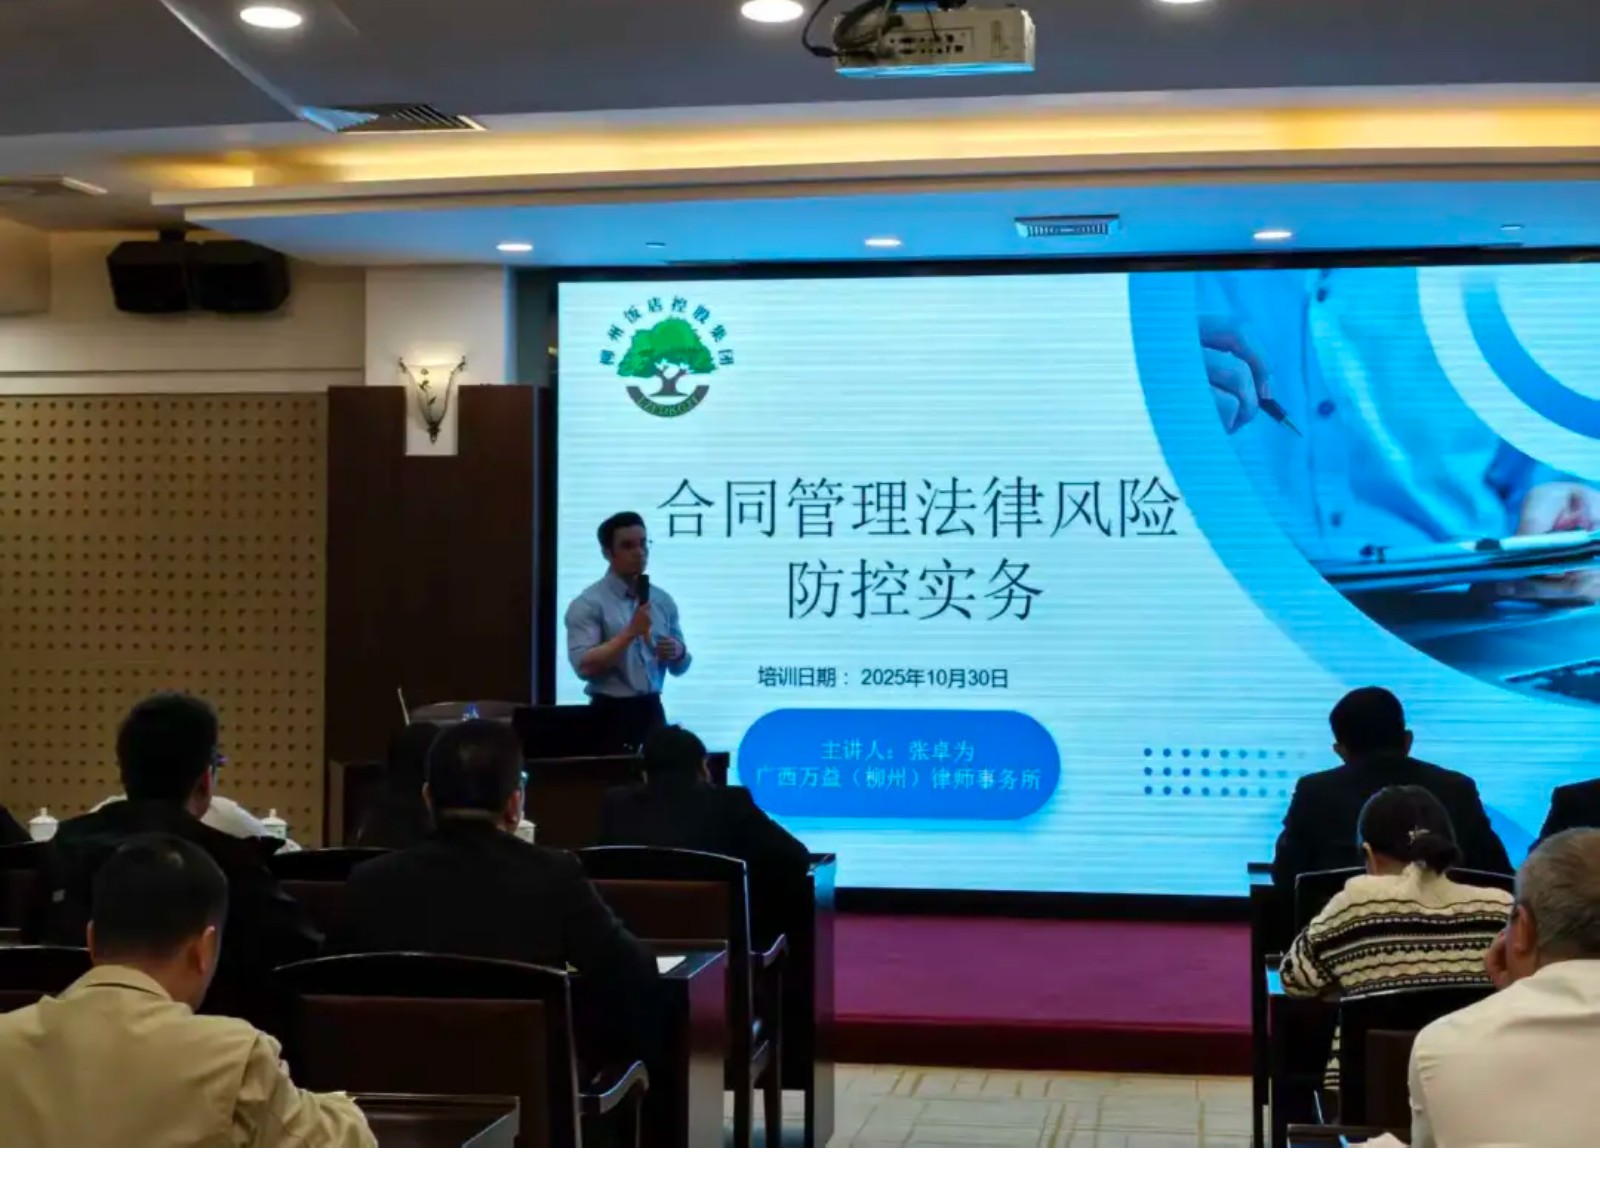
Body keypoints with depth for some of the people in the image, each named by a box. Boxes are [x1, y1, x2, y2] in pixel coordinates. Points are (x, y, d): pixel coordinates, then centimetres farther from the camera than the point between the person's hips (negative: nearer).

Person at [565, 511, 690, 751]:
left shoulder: (663, 601, 10)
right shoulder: (589, 603, -7)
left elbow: (679, 667, 16)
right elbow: (583, 665, -19)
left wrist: (678, 652, -8)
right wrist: (631, 632, -23)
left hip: (652, 712, 5)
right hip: (612, 714, -5)